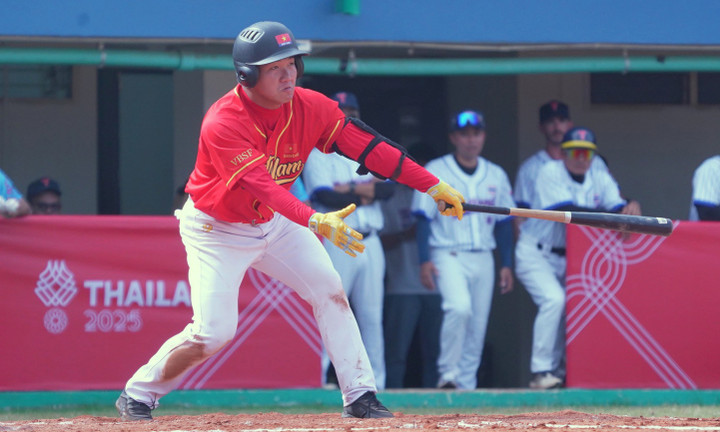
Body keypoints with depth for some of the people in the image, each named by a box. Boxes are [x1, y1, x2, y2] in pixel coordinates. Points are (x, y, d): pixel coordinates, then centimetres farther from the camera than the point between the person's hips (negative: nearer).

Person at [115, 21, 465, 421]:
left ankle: (360, 396, 2)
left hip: (275, 221, 6)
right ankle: (137, 395, 6)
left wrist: (434, 186, -20)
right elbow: (261, 186, -44)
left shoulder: (310, 107, -15)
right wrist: (317, 222, -58)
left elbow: (367, 145, -15)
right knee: (214, 332, -12)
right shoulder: (222, 124, -33)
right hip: (217, 230, -6)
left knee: (329, 290, -4)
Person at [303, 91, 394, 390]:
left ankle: (376, 383, 8)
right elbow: (323, 195, -14)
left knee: (372, 317, 5)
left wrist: (351, 190, -14)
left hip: (370, 244, 5)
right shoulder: (318, 155, 1)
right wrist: (362, 192, -8)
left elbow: (388, 188, 1)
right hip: (335, 244, -5)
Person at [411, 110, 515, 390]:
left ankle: (467, 384, 11)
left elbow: (504, 223, 16)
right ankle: (448, 374, -19)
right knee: (459, 307, -27)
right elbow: (424, 218, -3)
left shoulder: (496, 175, 13)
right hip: (448, 256, -5)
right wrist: (425, 260, -12)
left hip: (483, 258, 5)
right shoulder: (435, 171, 1)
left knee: (478, 324, 3)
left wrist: (507, 264, 9)